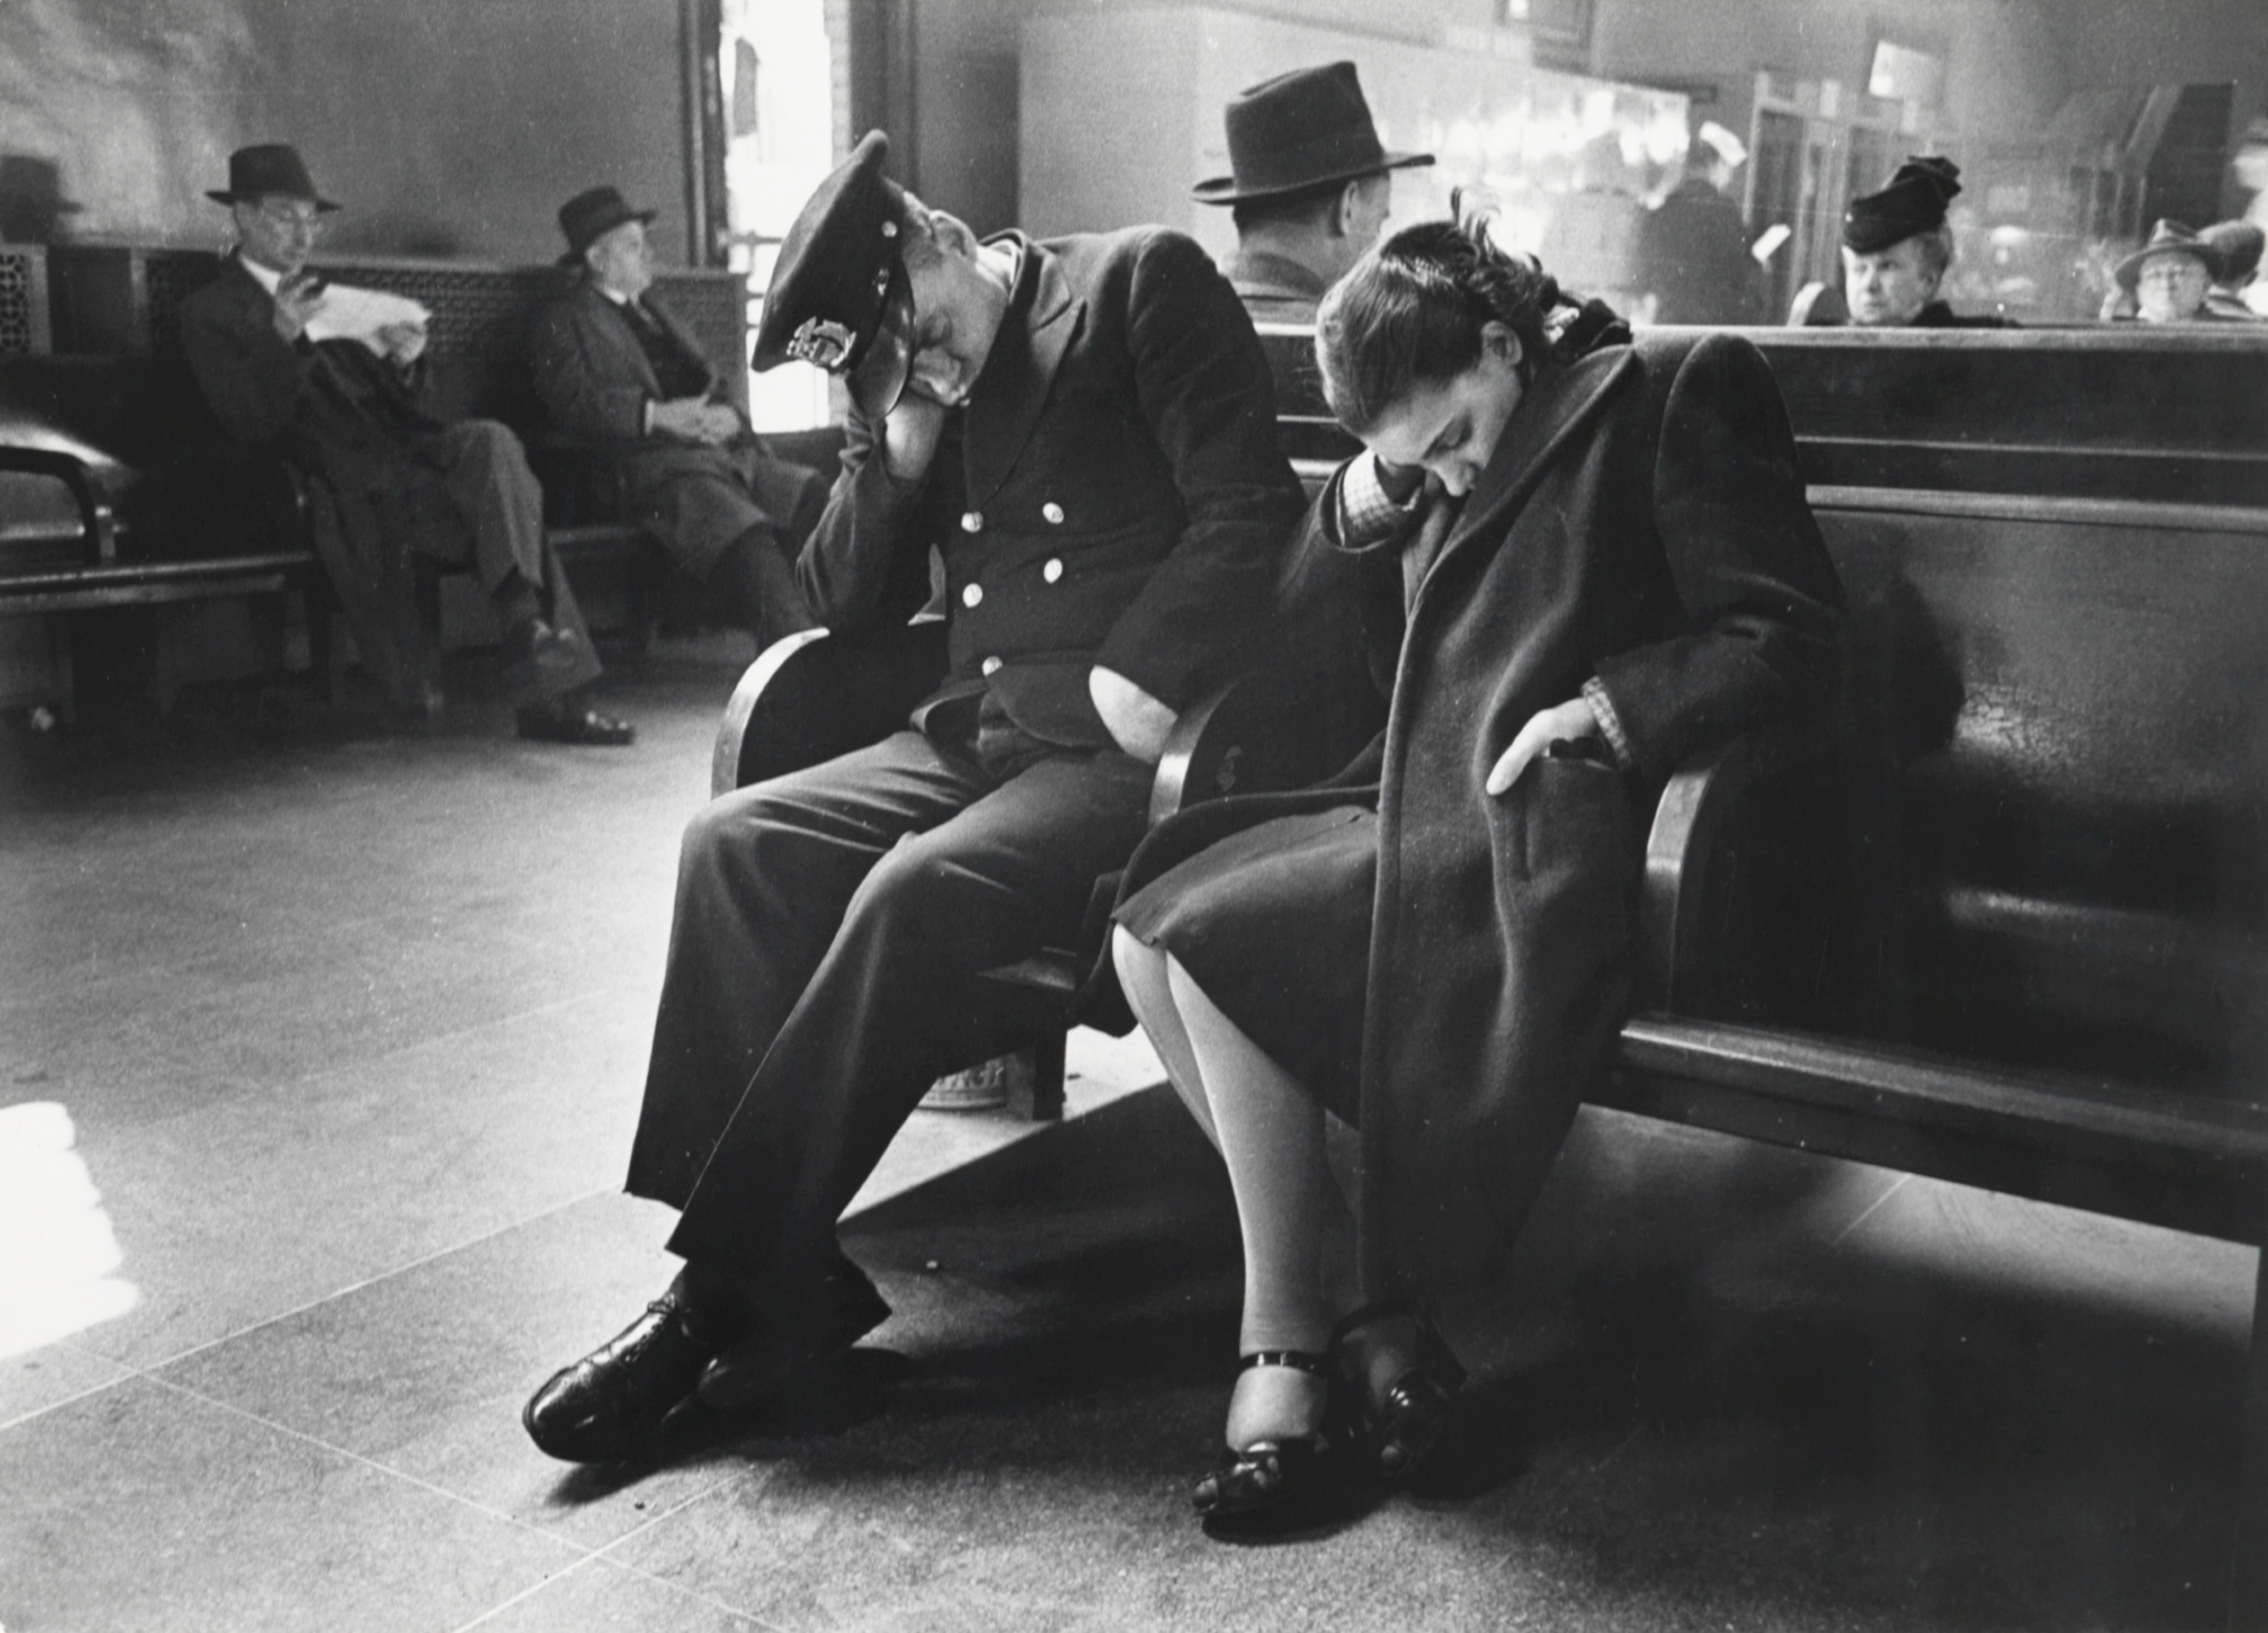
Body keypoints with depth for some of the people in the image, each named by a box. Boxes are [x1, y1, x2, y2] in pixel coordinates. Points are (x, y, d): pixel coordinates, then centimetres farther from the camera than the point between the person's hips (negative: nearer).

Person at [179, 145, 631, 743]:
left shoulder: (330, 298, 28)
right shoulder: (209, 313, 9)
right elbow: (251, 424, -6)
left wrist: (404, 362, -1)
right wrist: (281, 337, -19)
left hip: (405, 449, 5)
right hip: (348, 484, -5)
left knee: (492, 439, -27)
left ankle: (527, 624, -33)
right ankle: (550, 693, -32)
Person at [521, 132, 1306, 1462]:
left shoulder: (1144, 282, -3)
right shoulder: (912, 380, 15)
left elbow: (1247, 511, -12)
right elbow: (846, 606, 13)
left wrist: (1137, 696, -19)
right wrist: (898, 453, -2)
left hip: (1130, 752, -7)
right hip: (974, 736, 7)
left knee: (914, 894, -29)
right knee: (735, 846, -12)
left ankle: (737, 1296, -17)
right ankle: (782, 1269, -14)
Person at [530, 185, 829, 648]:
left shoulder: (653, 311, 32)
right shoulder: (562, 320, 10)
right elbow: (572, 401, -7)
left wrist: (727, 415, 0)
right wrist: (657, 414, -19)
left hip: (731, 452, 7)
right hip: (662, 464, -7)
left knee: (822, 501, -18)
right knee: (748, 539, -35)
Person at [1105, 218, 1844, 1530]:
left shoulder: (1669, 393, -3)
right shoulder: (1426, 466, 19)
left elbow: (1795, 636, -8)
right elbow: (1314, 651, 20)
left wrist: (1597, 707, -18)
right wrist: (1361, 509, 4)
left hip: (1542, 838, -8)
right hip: (1424, 811, 8)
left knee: (1212, 935, -20)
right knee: (1146, 936, -8)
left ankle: (1293, 1343, -7)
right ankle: (1360, 1301, -5)